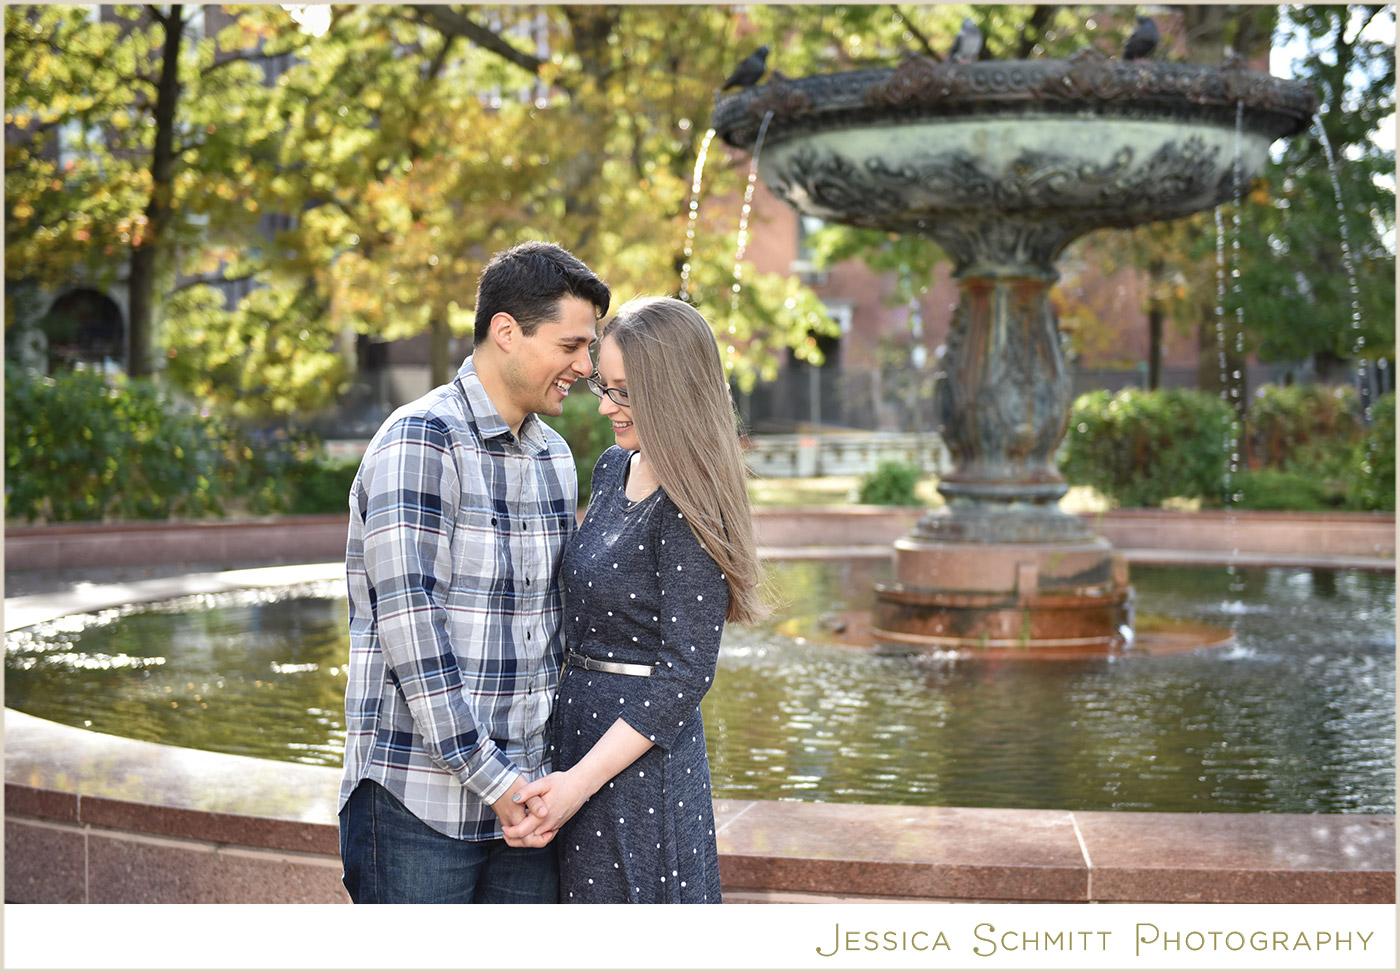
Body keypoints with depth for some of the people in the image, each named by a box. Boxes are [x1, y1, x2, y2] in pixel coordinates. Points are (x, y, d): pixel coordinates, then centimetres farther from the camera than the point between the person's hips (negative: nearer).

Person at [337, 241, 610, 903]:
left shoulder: (555, 457, 13)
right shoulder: (419, 442, -12)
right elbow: (408, 629, -17)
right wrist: (494, 780, -16)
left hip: (523, 793, 7)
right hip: (421, 799, -7)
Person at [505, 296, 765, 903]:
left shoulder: (687, 508, -18)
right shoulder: (613, 468, 8)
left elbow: (686, 672, -20)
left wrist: (581, 780, -23)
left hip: (640, 753, -8)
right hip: (579, 719, 8)